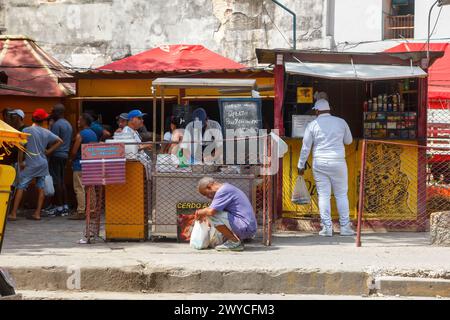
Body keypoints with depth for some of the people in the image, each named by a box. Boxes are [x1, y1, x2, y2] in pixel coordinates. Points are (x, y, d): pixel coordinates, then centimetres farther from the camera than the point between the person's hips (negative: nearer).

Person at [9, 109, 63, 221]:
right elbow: (59, 141, 7)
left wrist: (21, 162, -2)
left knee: (21, 187, -3)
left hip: (30, 164, -4)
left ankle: (13, 213, -8)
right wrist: (48, 151, 8)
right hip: (43, 164, 4)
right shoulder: (46, 132, 4)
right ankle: (37, 213, 7)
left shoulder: (27, 130, -8)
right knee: (41, 188, 9)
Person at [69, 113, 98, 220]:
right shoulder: (94, 134, 11)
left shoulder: (80, 135, -13)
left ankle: (80, 212, -9)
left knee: (79, 188, -6)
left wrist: (72, 159, 4)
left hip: (80, 165, -8)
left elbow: (74, 152, -14)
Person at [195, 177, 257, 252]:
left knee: (212, 216, -18)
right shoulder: (227, 187, 19)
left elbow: (211, 211, -22)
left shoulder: (223, 191, -13)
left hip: (245, 227, -11)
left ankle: (235, 242, -10)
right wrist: (203, 212, 15)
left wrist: (201, 212, -3)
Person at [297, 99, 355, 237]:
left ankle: (327, 227, 0)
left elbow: (305, 147, 2)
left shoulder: (313, 125, -1)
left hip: (319, 163, -1)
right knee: (341, 195, 8)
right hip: (338, 163, 1)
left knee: (323, 195, 3)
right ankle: (345, 226, 7)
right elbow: (348, 140, 15)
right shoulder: (341, 122, 2)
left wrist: (301, 165, 11)